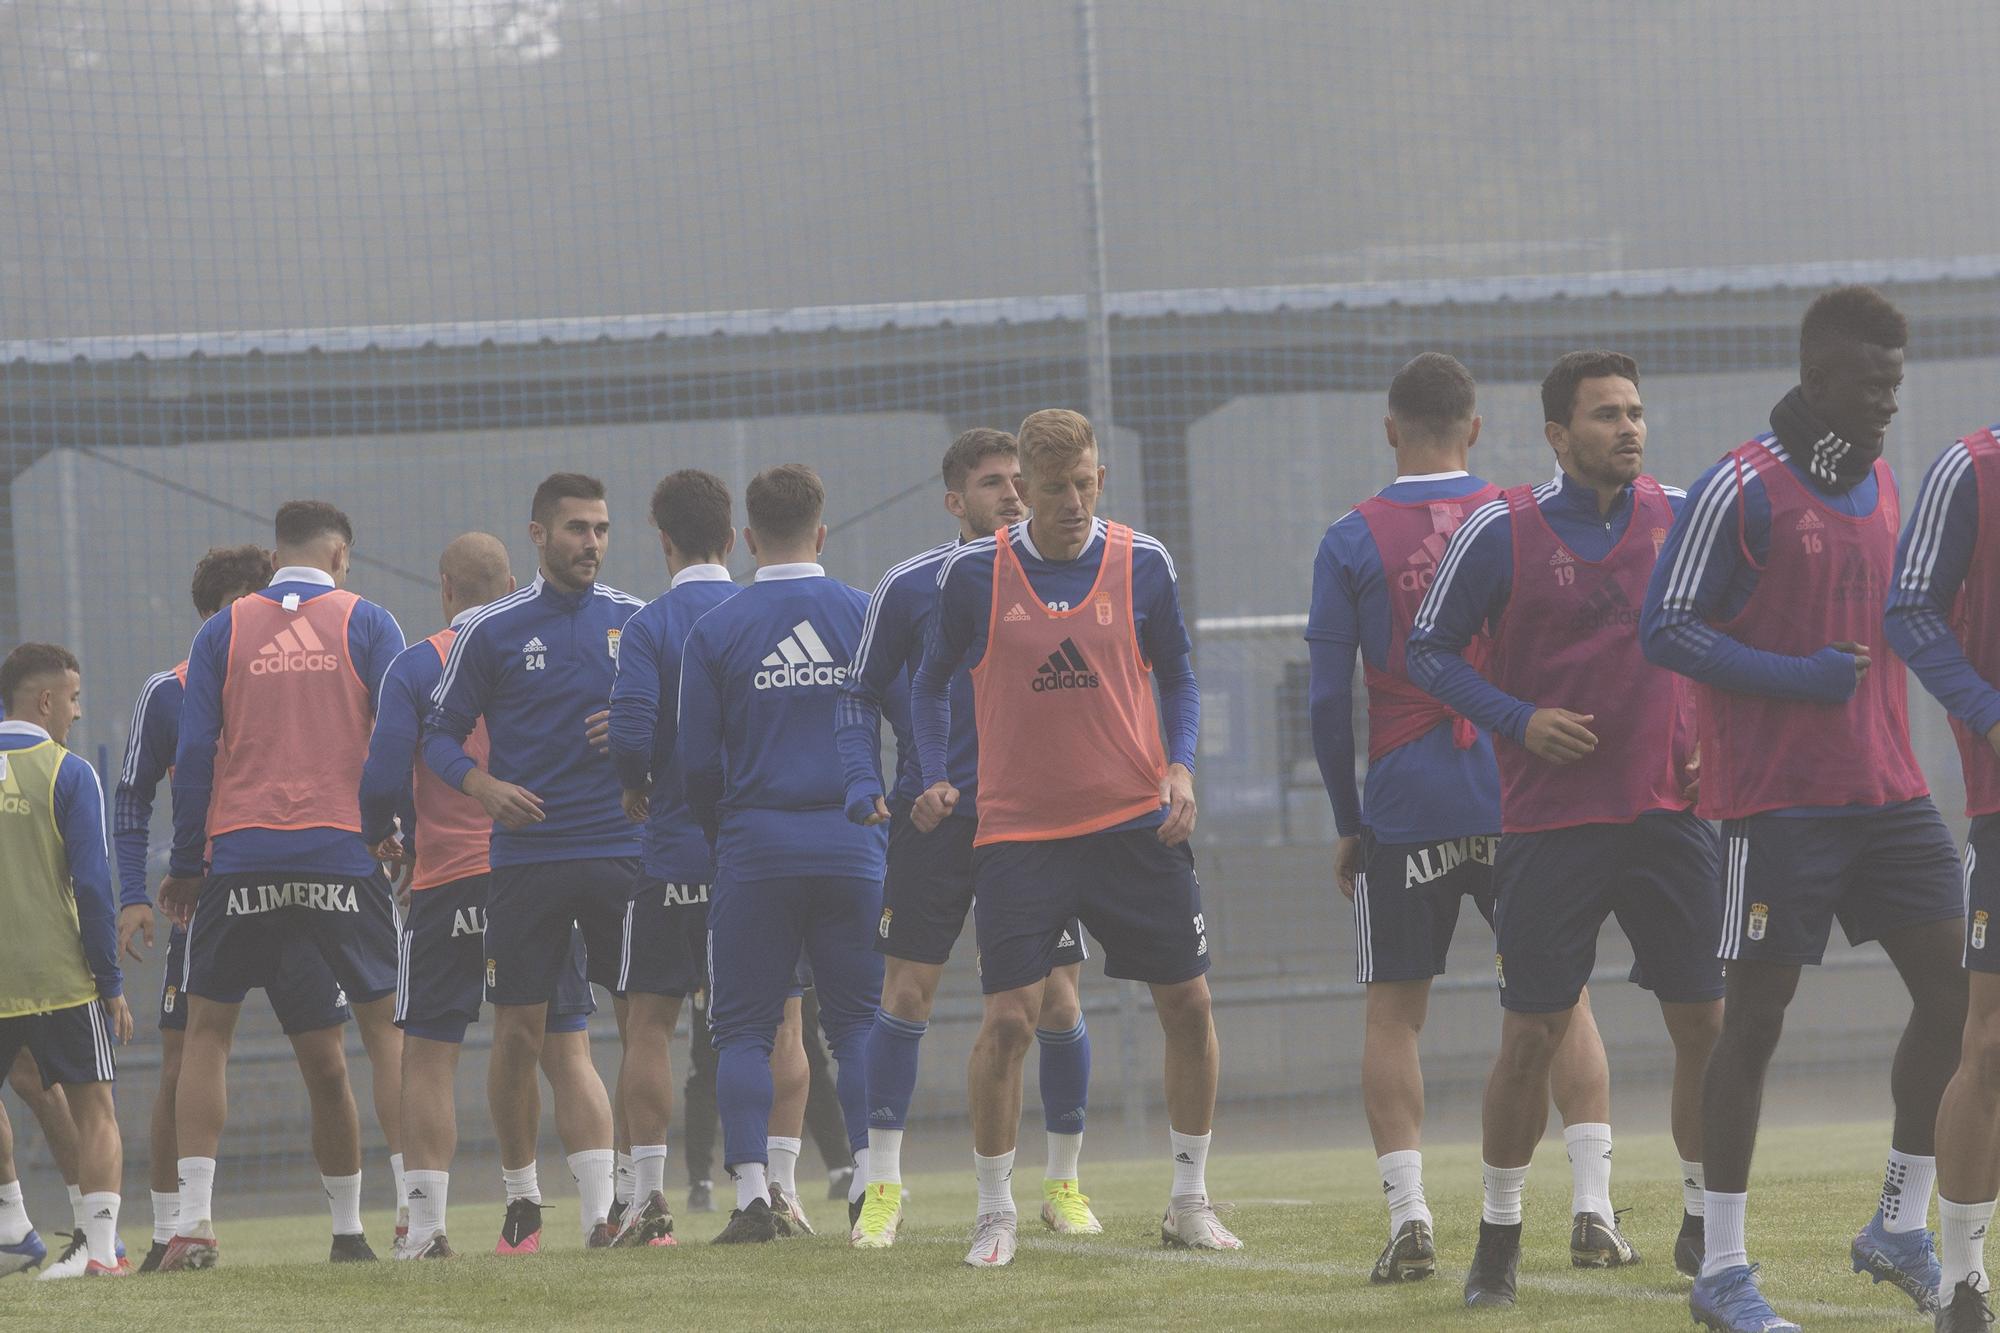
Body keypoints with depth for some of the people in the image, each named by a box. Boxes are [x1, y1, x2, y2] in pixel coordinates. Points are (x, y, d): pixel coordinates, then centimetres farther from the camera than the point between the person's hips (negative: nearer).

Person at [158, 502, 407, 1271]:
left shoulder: (223, 631, 8)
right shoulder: (366, 624, 5)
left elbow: (193, 753, 4)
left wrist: (184, 865, 9)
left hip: (241, 854, 1)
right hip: (343, 853, -1)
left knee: (207, 1029, 10)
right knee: (386, 1026, 8)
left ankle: (193, 1222, -1)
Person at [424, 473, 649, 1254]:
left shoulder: (636, 623, 6)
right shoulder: (492, 631, 2)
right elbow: (439, 731, 6)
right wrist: (481, 785, -12)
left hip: (624, 852, 1)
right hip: (525, 857, -1)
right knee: (518, 1033, 1)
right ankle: (522, 1203, 15)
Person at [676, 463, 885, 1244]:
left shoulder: (714, 631, 0)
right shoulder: (865, 617, 2)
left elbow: (696, 763, 0)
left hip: (754, 849, -1)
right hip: (851, 846, 1)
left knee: (743, 1029, 4)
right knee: (859, 1023, 7)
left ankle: (751, 1196, -7)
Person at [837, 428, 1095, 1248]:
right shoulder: (910, 587, -1)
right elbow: (860, 694, 8)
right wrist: (862, 781, -5)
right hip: (934, 815, -1)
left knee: (1056, 1000, -2)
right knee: (906, 993, -4)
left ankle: (1063, 1183, 14)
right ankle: (883, 1184, 6)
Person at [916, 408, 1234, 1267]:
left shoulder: (1141, 565, -1)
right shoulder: (974, 575, -4)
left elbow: (1176, 675, 10)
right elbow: (932, 683, 10)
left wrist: (1181, 768, -5)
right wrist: (935, 778, -4)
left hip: (1134, 822, 2)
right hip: (1017, 832, -2)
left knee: (1188, 1005, 2)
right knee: (1008, 1019, -10)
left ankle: (1190, 1201, 18)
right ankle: (994, 1214, 5)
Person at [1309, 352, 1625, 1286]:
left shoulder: (1351, 543, -2)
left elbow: (1328, 701, -3)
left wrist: (1346, 824, 5)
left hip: (1404, 812, -1)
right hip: (1519, 800, 1)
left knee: (1393, 1012, 6)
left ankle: (1408, 1217, -5)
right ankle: (1594, 1202, -1)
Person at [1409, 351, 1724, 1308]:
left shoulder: (1686, 519, 5)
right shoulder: (1502, 531, -4)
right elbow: (1429, 651, 3)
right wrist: (1521, 720, -10)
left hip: (1670, 812, 3)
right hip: (1548, 823, -3)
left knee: (1706, 1024, 0)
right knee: (1530, 1037, -1)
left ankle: (1703, 1226, 14)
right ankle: (1498, 1236, 12)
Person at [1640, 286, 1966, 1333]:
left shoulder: (1882, 483, 13)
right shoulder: (1742, 490, -11)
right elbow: (1665, 628, -13)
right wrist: (1796, 680, -18)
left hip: (1886, 791, 7)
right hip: (1778, 801, -7)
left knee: (1951, 987, 1)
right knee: (1756, 1014, -2)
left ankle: (1901, 1227, 15)